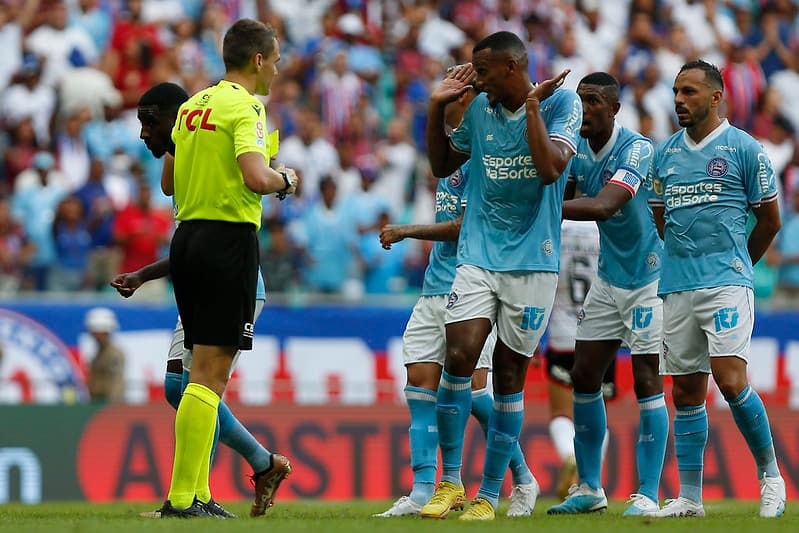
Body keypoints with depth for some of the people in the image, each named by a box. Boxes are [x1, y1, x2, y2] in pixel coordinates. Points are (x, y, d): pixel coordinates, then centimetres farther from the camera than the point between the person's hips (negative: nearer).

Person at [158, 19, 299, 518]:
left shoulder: (193, 105, 15)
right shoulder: (245, 106, -10)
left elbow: (173, 179, 23)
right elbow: (255, 177, -24)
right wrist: (285, 178, -4)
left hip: (188, 234, 9)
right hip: (228, 238, -9)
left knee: (206, 370, 14)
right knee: (211, 374, -8)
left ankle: (198, 495, 14)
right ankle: (181, 498, -11)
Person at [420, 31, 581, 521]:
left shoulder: (561, 103, -5)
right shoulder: (479, 109, 7)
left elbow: (550, 168, -19)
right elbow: (442, 165, 20)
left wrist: (531, 104, -17)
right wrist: (437, 107, 9)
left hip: (532, 260, -3)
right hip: (478, 255, 3)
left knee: (510, 377, 2)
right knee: (460, 356, -15)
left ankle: (489, 495, 11)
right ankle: (451, 481, -3)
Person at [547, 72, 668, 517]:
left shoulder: (637, 149, -21)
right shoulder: (579, 152, 2)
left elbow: (603, 206, -34)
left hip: (648, 278, -8)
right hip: (608, 277, 8)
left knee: (646, 381, -9)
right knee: (584, 378, 5)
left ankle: (648, 496, -7)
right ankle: (590, 489, 14)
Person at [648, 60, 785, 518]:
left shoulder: (744, 149, -2)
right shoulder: (666, 152, 12)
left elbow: (770, 220, 6)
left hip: (727, 283, -5)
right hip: (677, 287, 5)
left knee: (731, 380, -16)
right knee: (686, 391, 4)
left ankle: (770, 472, 2)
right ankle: (689, 497, 7)